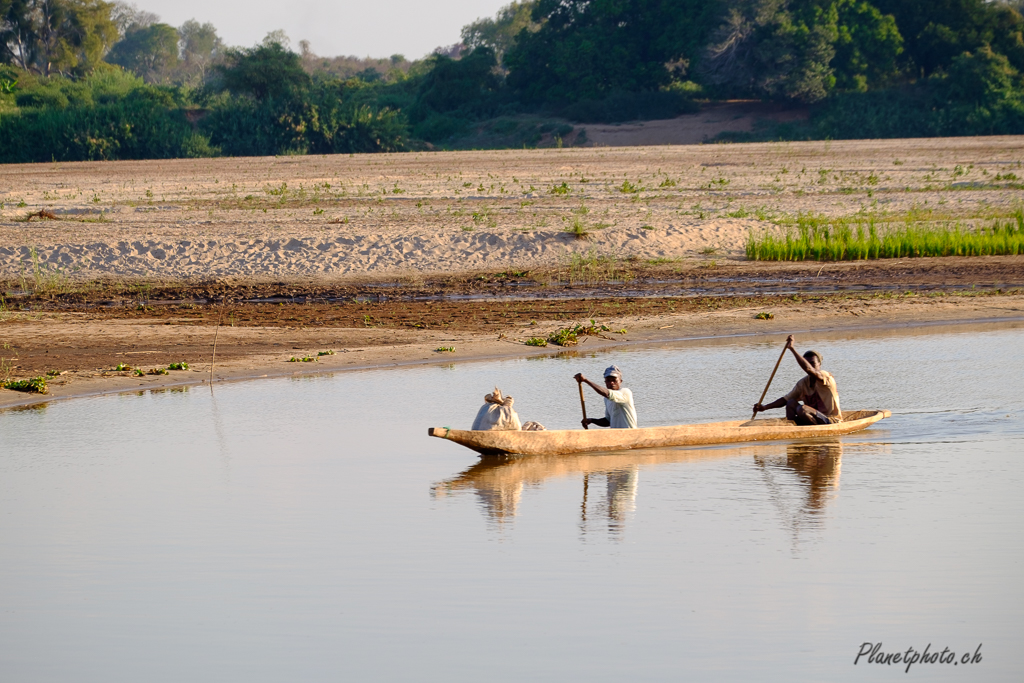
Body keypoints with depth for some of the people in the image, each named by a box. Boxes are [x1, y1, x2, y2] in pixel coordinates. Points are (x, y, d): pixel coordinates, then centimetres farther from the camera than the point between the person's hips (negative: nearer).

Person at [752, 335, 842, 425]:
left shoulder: (826, 376, -15)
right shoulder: (803, 383, 7)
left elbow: (808, 368, -33)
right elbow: (785, 400, 10)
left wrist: (792, 348, -33)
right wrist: (764, 407, -2)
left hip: (832, 421, -7)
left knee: (802, 409, -28)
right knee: (791, 403, -7)